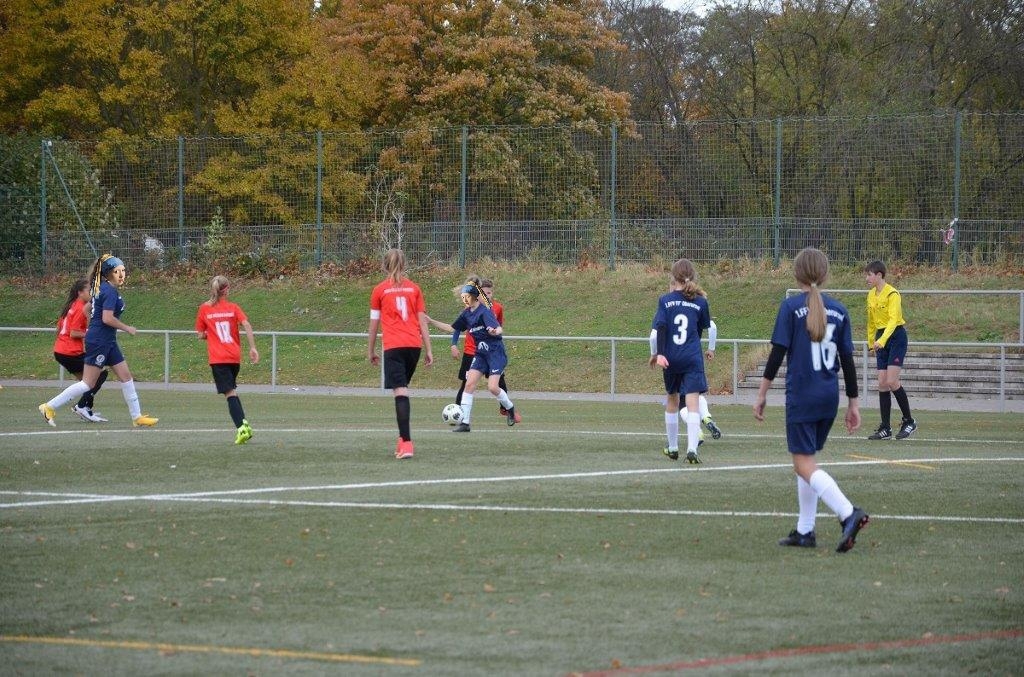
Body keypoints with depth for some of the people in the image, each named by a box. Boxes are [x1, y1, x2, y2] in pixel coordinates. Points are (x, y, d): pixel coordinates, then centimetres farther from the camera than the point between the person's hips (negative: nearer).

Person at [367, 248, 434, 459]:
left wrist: (371, 351, 17)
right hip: (414, 344, 3)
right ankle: (403, 438, 17)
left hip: (393, 346, -3)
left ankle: (406, 443, -22)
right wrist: (428, 350, 10)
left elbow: (374, 323, 7)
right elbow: (422, 321, 8)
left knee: (400, 392, -10)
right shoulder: (414, 288, 10)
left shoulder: (379, 290, 3)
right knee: (403, 388, 20)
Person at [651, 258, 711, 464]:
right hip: (693, 359, -1)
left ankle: (672, 447, 29)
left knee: (672, 401, 19)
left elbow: (661, 327, -12)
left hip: (671, 359, 1)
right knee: (693, 404, -7)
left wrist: (660, 353, -16)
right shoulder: (700, 302, 0)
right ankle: (692, 448, -23)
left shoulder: (665, 300, -1)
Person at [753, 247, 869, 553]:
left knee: (804, 464, -6)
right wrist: (853, 403, 14)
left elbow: (778, 353, -11)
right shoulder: (838, 310, 5)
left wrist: (761, 395, -4)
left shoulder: (791, 307, -8)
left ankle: (848, 513, -25)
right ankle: (805, 531, 18)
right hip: (829, 398, 6)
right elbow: (847, 360, 8)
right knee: (807, 459, 18)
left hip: (801, 397, -6)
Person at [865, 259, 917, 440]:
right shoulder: (871, 295, 10)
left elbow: (893, 320, -25)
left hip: (896, 336, -8)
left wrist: (882, 340, -36)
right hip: (880, 339, 8)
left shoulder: (892, 294, -15)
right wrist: (871, 343, 22)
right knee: (882, 384, 2)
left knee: (891, 381, -16)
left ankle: (909, 421, -1)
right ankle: (885, 428, 3)